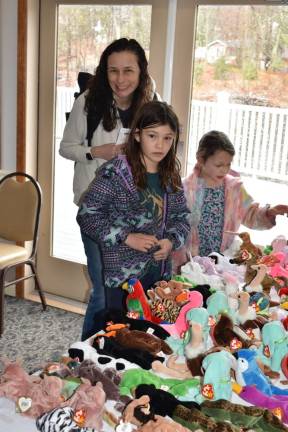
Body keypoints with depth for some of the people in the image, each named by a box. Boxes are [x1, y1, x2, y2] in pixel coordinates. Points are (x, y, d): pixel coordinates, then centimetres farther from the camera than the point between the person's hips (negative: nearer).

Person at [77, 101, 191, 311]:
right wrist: (126, 238, -18)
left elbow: (182, 215, 14)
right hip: (124, 274, -5)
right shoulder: (115, 172, -13)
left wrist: (171, 241, -5)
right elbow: (87, 215, -12)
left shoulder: (171, 175, 5)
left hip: (161, 272, 5)